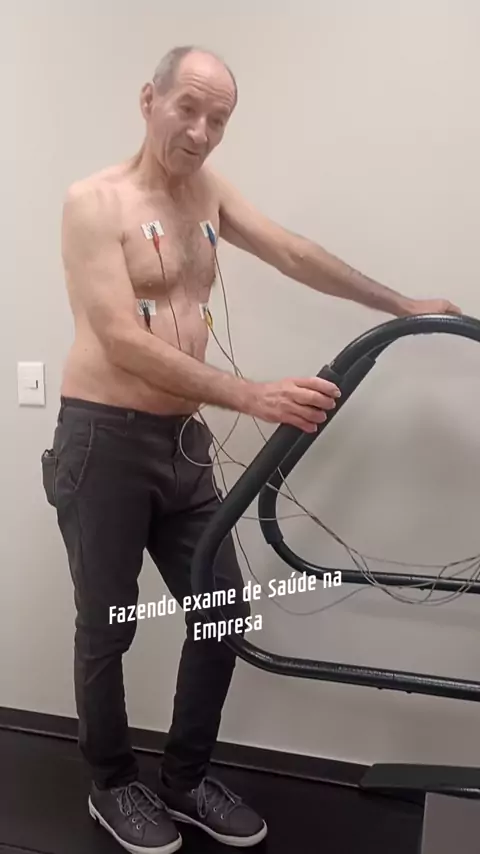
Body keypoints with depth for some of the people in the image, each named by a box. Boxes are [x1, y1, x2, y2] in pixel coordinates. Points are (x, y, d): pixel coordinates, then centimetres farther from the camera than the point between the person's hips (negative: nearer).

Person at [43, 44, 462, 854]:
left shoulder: (207, 190, 11)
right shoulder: (94, 201, -12)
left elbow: (296, 254, 16)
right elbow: (124, 343, -22)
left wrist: (400, 305, 17)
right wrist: (252, 397, -29)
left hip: (183, 442, 7)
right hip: (105, 441, -7)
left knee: (224, 611, 10)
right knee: (106, 629, 6)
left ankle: (185, 777, 30)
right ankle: (112, 785, 31)